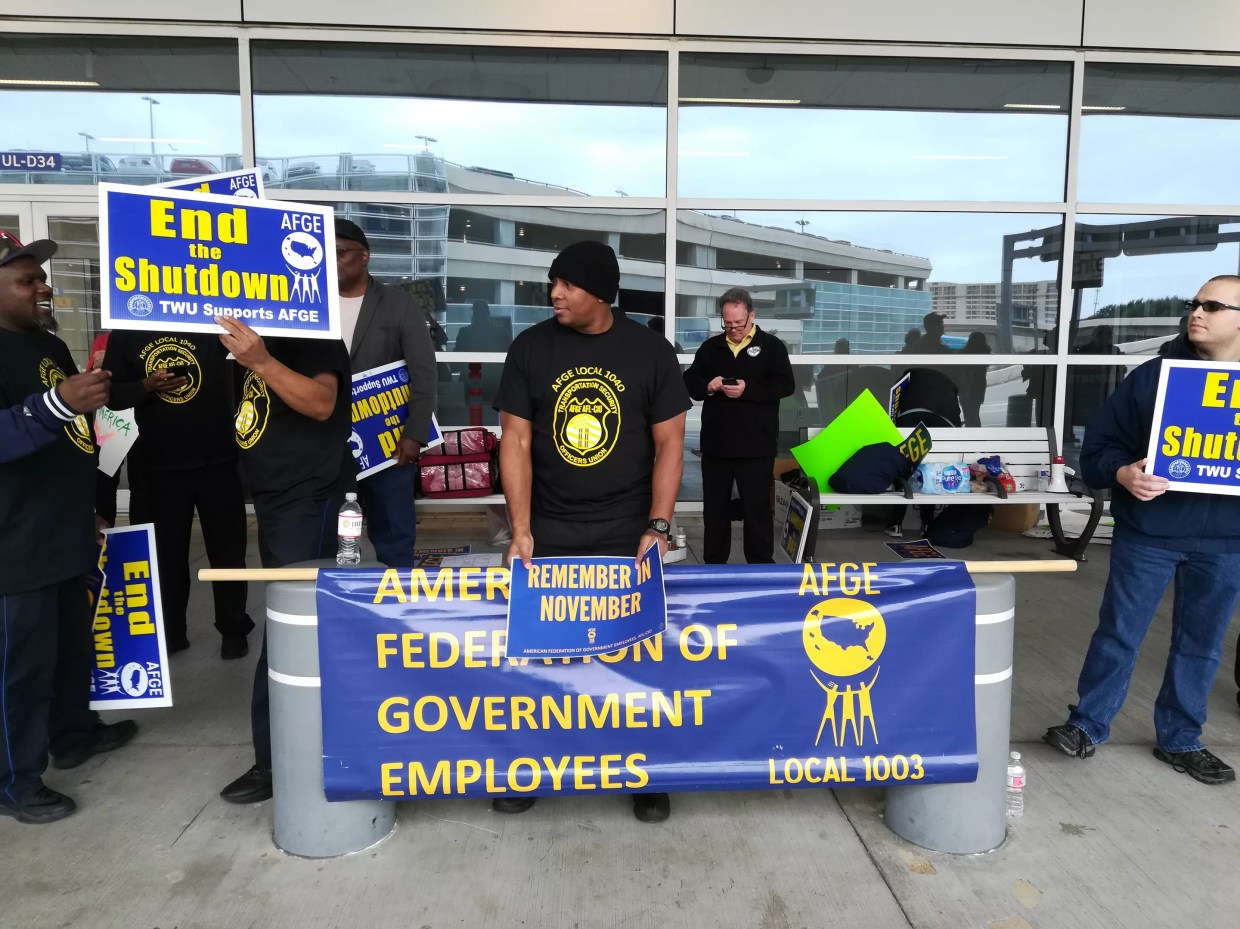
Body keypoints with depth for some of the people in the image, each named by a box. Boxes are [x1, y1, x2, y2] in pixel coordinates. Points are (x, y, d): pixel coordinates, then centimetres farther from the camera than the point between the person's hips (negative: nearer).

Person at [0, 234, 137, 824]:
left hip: (63, 533, 9)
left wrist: (88, 506, 27)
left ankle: (74, 733, 39)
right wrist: (57, 403, -45)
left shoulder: (49, 346, 13)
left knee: (74, 642, 21)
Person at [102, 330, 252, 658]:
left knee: (227, 548, 7)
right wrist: (147, 386, -14)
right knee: (165, 551, 11)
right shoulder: (126, 333, 5)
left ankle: (234, 630, 20)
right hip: (158, 464, 1)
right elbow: (111, 393, 4)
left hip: (217, 459, 0)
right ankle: (168, 632, 25)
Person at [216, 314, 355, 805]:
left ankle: (278, 759, -1)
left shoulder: (312, 336, -10)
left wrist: (260, 362, -35)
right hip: (271, 495, 9)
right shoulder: (253, 338, 16)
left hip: (306, 497, -9)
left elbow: (322, 403, -26)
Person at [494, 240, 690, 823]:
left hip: (628, 534, -1)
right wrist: (521, 530, -9)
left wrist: (658, 526, -10)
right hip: (548, 533, 1)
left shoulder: (649, 351, -3)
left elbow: (669, 444, -1)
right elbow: (516, 441, -2)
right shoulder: (530, 348, -2)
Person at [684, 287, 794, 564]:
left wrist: (748, 389, -20)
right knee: (715, 508, 12)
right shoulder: (710, 347, 10)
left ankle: (761, 567, 14)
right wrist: (707, 385, -10)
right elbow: (689, 381, 12)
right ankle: (713, 563, 25)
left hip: (756, 447, -4)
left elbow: (786, 385, -8)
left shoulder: (772, 346, 0)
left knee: (757, 508, 4)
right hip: (715, 445, 4)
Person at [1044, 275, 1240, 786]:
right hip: (1148, 530, -2)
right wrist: (1122, 473, -23)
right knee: (1119, 633, 5)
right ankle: (1086, 725, 19)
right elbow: (1098, 445, -2)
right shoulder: (1154, 374, -2)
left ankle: (1180, 740, 29)